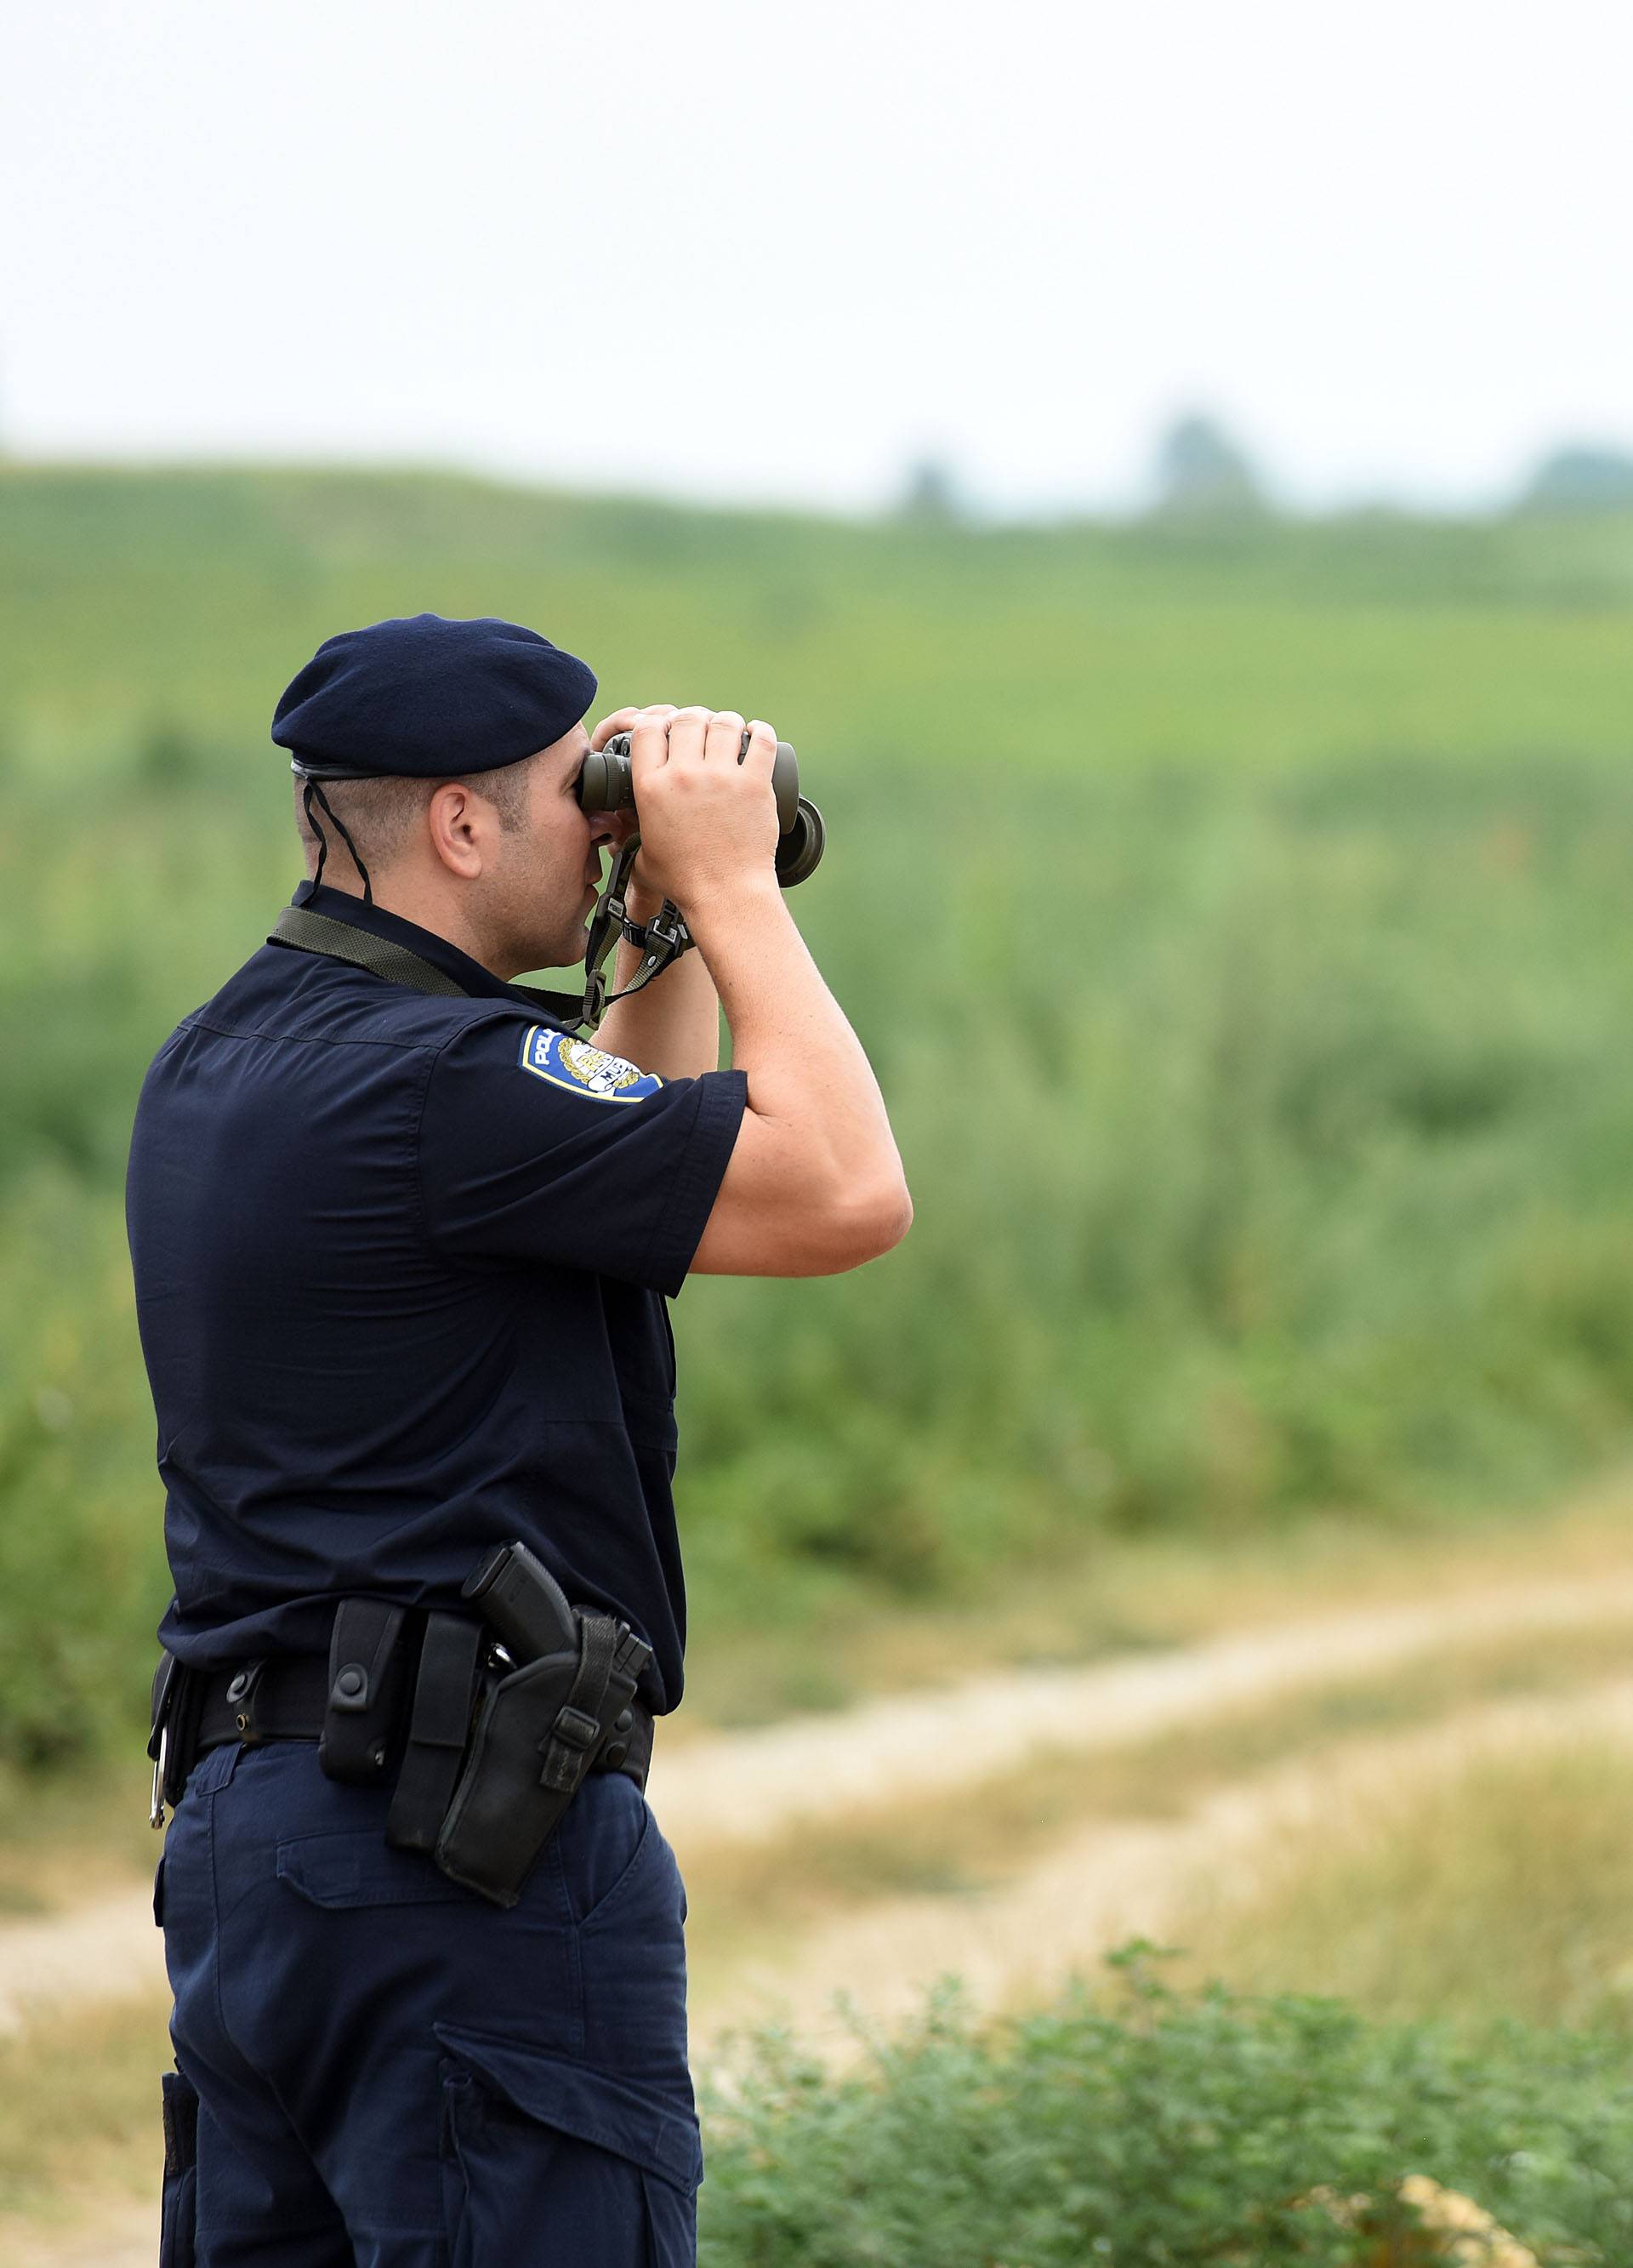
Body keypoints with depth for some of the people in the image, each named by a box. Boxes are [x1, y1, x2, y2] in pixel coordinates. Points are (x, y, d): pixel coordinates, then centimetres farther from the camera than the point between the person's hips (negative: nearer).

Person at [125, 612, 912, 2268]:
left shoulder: (221, 1061, 15)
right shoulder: (428, 1075, -17)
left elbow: (635, 1165, 29)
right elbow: (845, 1194, -17)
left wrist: (671, 924, 21)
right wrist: (728, 882, -8)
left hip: (239, 1817, 10)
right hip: (464, 1840, -10)